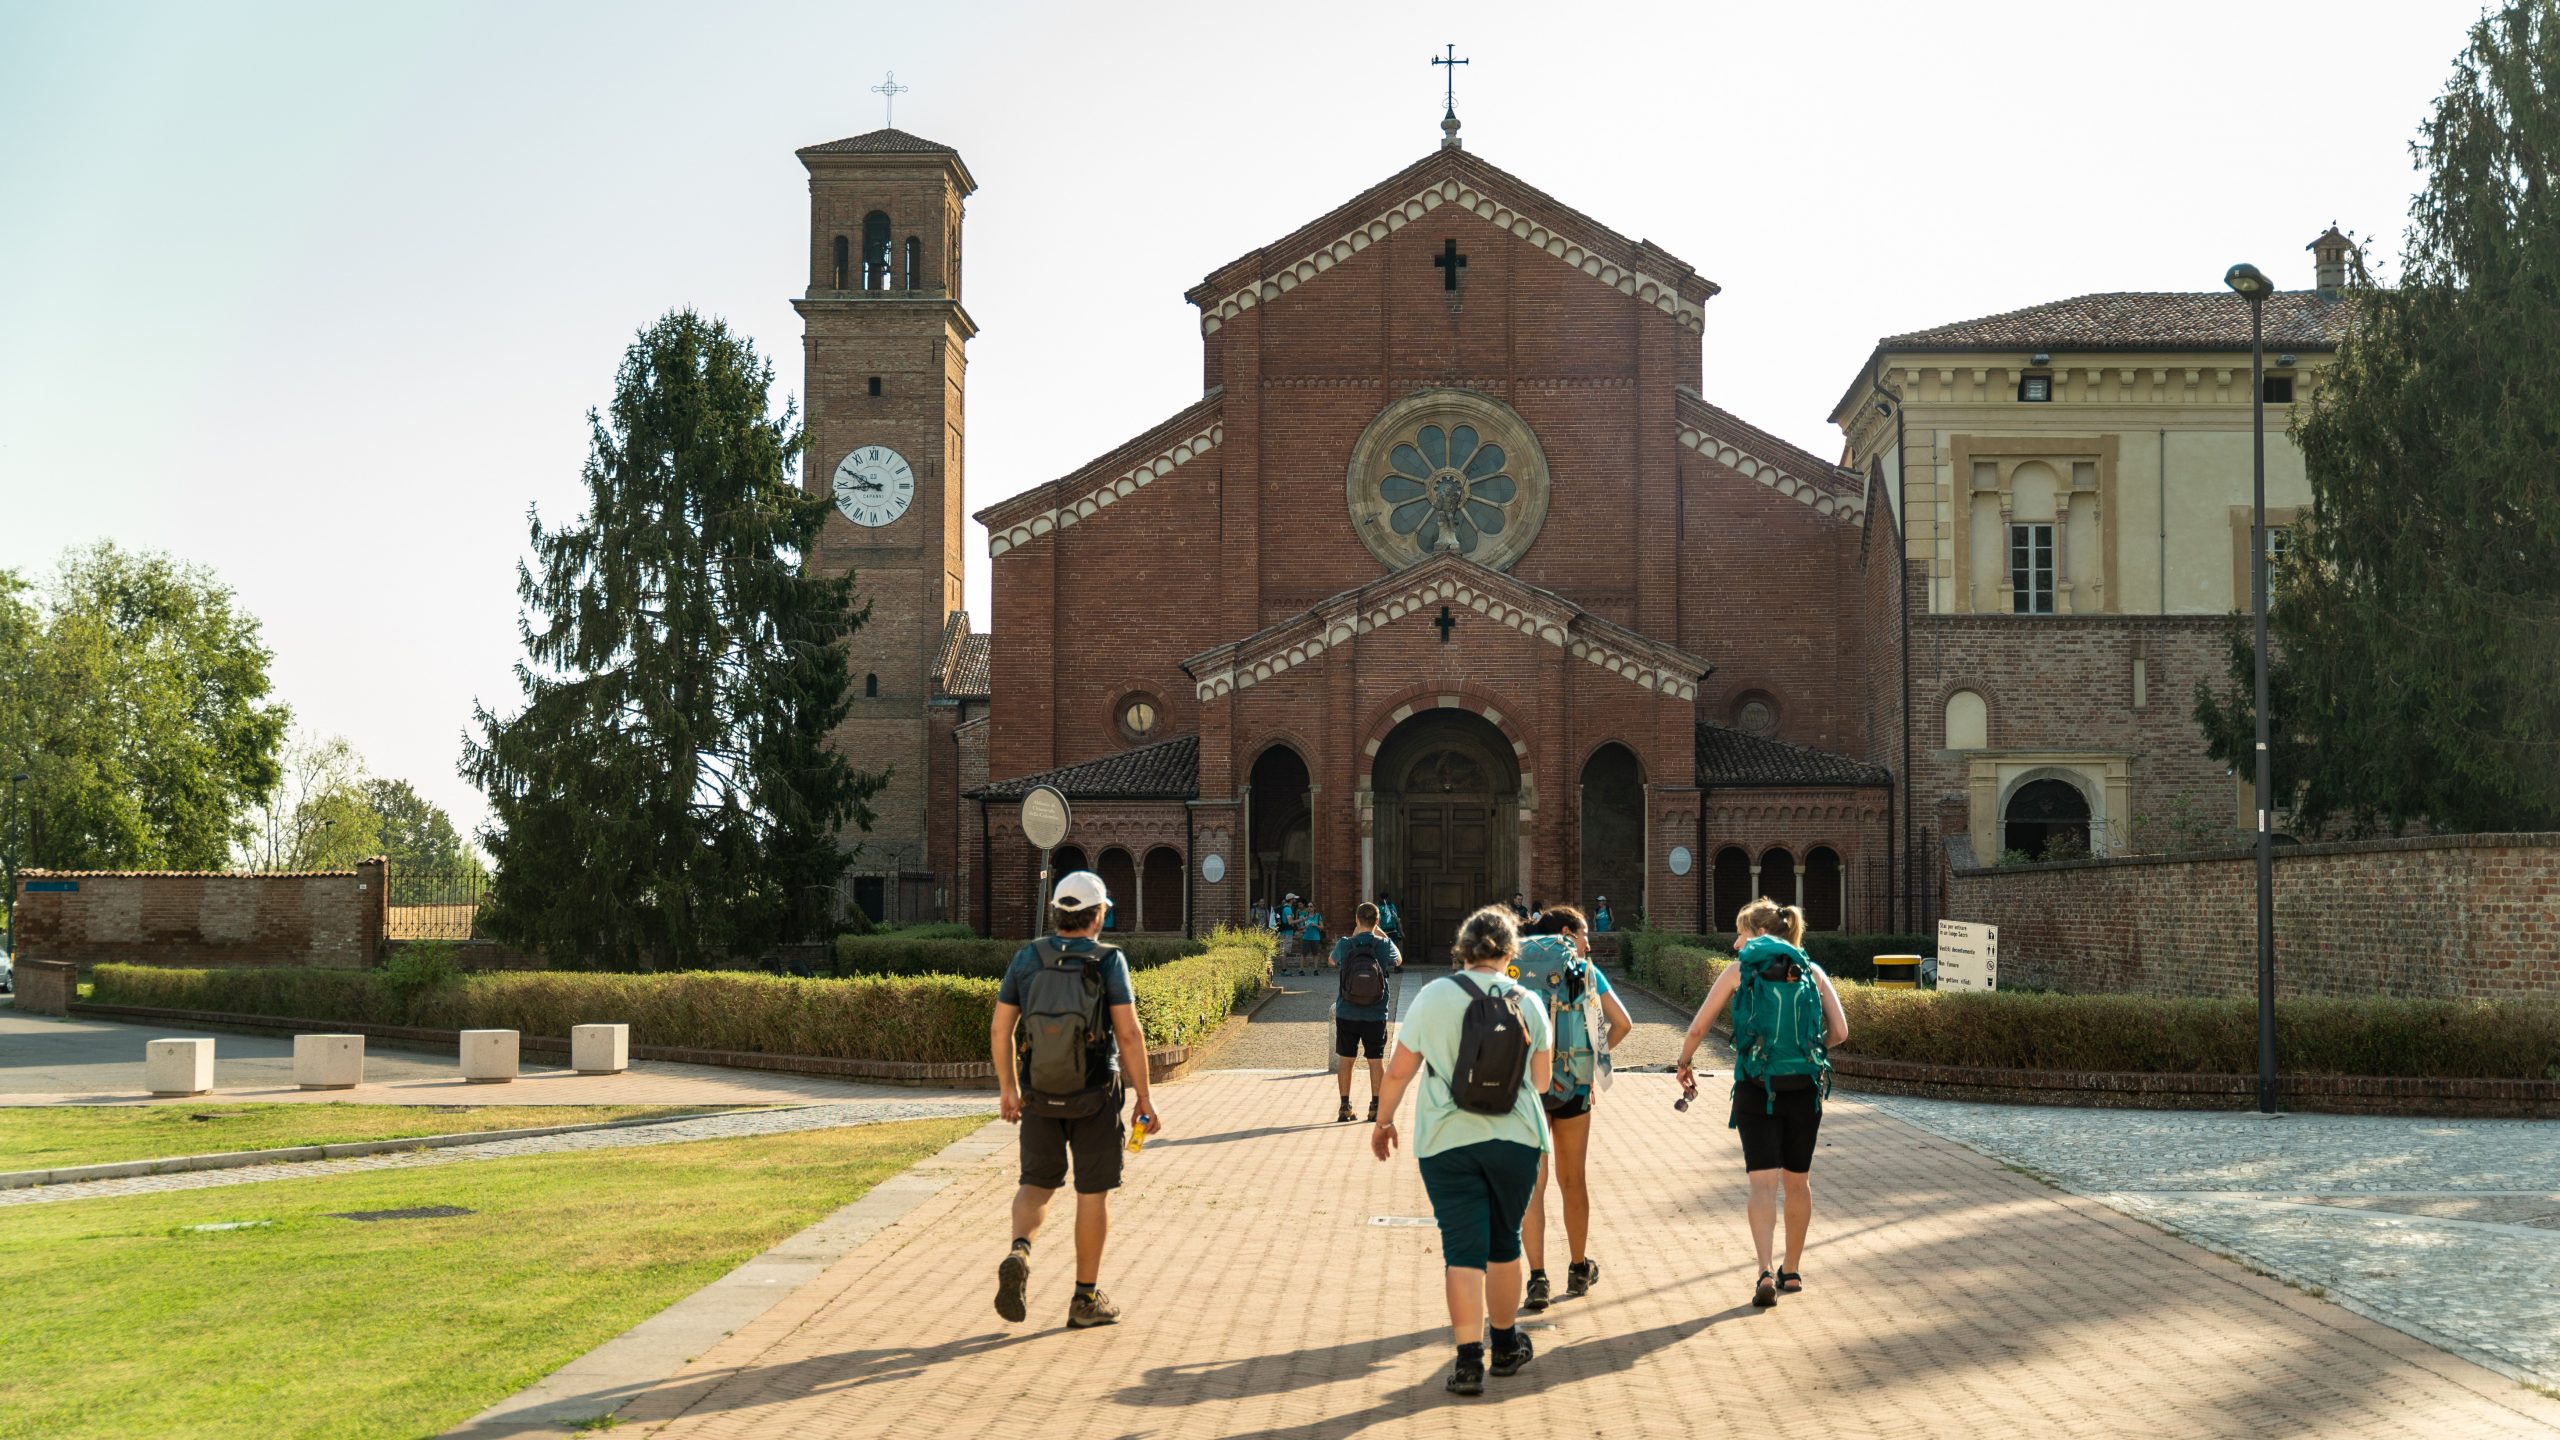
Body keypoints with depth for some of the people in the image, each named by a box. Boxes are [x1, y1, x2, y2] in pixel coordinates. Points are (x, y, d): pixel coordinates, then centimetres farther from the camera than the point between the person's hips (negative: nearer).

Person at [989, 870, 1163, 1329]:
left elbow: (1001, 1029, -1)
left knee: (1037, 1184, 17)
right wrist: (1144, 1098, -10)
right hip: (1094, 1096, -2)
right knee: (1093, 1192, 10)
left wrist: (1007, 1088, 11)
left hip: (1038, 1094, 3)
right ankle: (1086, 1299, 14)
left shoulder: (1027, 958, -4)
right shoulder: (1109, 961, -13)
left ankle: (1019, 1253, -11)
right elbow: (1129, 1035, -18)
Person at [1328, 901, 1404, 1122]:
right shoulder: (1384, 945, -9)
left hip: (1346, 1015, 0)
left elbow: (1332, 961, 15)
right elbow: (1399, 960, 15)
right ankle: (1375, 1107, 10)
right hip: (1375, 1017, 0)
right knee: (1376, 1060, 9)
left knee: (1345, 1059, 9)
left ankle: (1345, 1107, 12)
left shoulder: (1345, 944, -9)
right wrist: (1381, 934, 17)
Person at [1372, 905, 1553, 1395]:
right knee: (1504, 1244, 17)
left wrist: (1383, 1121, 13)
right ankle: (1506, 1345, 31)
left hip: (1447, 1142, -2)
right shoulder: (1529, 1003, -1)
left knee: (1463, 1249, 0)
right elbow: (1541, 1080, 7)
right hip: (1515, 1137, 2)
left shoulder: (1434, 996, -6)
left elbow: (1399, 1071, -2)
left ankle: (1468, 1360, -7)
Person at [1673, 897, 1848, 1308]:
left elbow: (1696, 1029, 3)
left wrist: (1684, 1066, 21)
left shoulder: (1739, 971, 4)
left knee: (1763, 1182, -5)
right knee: (1797, 1181, 17)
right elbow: (1840, 1031, 0)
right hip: (1805, 1088, 3)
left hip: (1756, 1088, -2)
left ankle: (1766, 1272, -22)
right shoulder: (1811, 972, 10)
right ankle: (1792, 1270, 28)